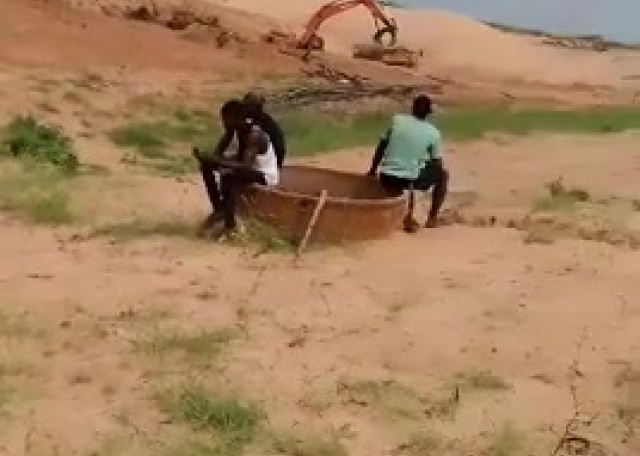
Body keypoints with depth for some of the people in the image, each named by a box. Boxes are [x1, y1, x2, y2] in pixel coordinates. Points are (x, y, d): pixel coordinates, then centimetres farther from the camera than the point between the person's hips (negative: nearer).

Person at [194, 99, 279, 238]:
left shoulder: (255, 136, -29)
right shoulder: (242, 129, -2)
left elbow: (244, 166, -40)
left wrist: (213, 160, -42)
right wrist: (212, 160, -5)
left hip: (265, 175, -9)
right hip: (251, 167, 9)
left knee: (228, 178, -35)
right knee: (207, 167, 0)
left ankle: (230, 222, -20)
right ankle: (218, 209, 7)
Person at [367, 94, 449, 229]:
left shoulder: (397, 120, 5)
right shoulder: (434, 133, -1)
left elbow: (381, 146, 10)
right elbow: (438, 165, 6)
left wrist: (372, 170, 20)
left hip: (387, 178, 3)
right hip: (410, 180, -3)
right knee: (443, 175, 23)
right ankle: (432, 218, 21)